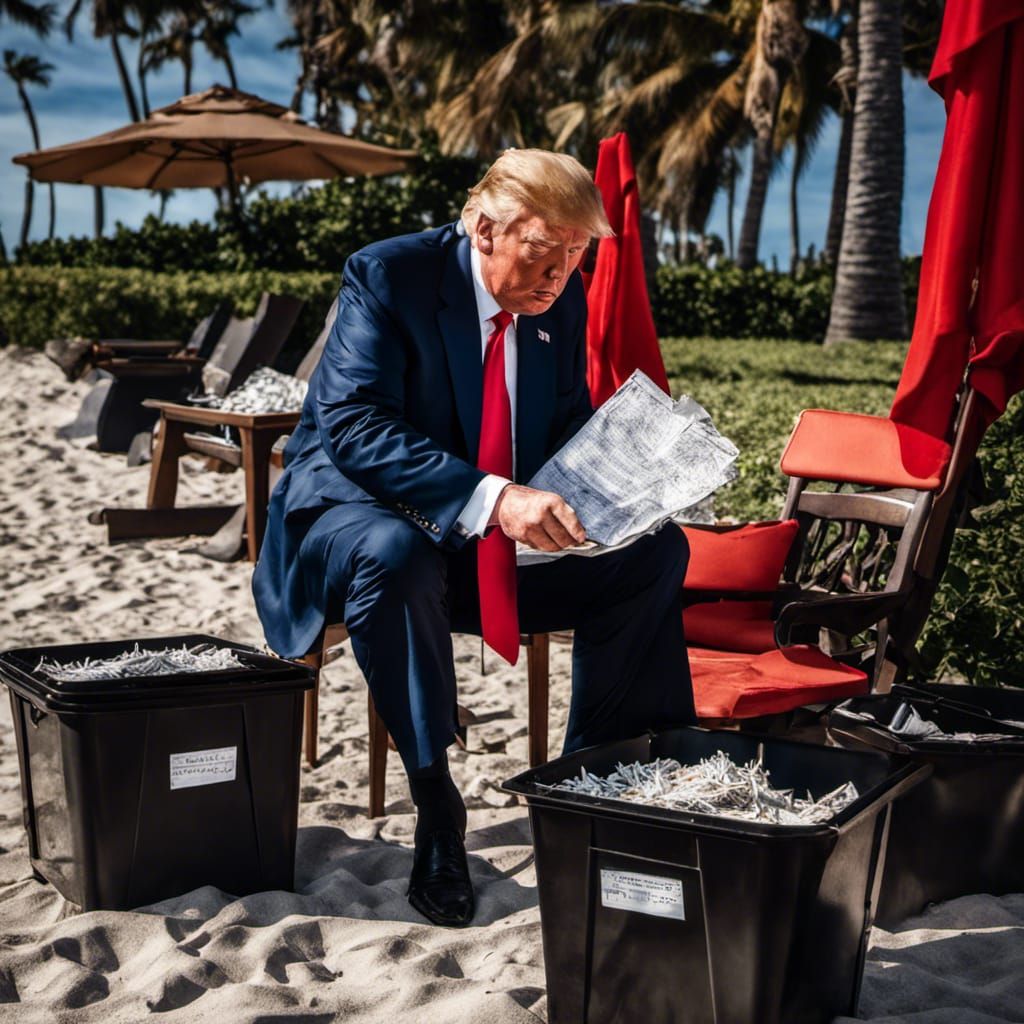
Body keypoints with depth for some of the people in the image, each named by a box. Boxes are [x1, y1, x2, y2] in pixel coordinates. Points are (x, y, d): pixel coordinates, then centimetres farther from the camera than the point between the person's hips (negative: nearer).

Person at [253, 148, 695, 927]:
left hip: (494, 549, 6)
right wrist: (492, 497, -43)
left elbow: (570, 432, 10)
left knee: (656, 549, -8)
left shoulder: (563, 302, 2)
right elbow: (355, 429, -29)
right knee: (395, 553, -40)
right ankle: (435, 813, -27)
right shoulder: (388, 276, -17)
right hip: (352, 518, -6)